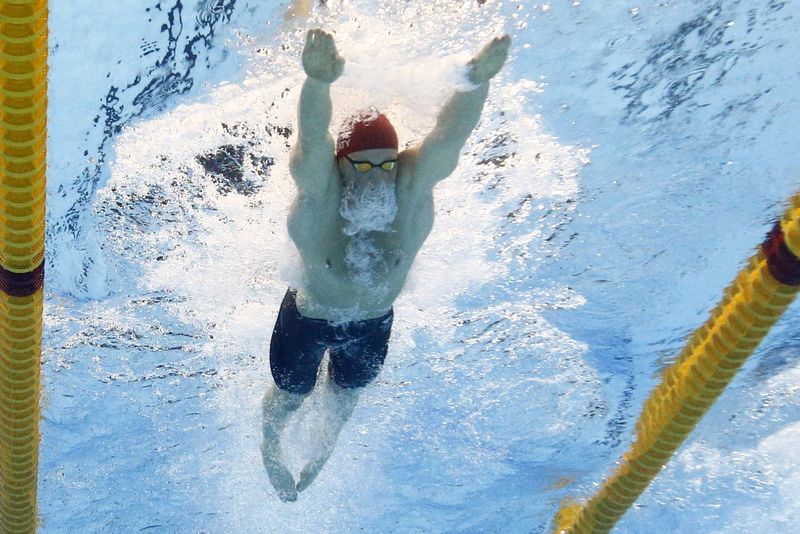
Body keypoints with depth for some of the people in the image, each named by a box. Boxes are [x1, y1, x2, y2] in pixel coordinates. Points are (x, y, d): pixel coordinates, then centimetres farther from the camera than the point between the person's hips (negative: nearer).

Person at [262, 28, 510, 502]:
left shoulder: (413, 185, -31)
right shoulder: (320, 188, -35)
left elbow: (451, 135, -49)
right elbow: (313, 138, -57)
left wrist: (477, 82, -70)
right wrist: (319, 82, -80)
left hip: (374, 322, 3)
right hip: (307, 317, -2)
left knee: (346, 395, 30)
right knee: (289, 395, 22)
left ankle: (325, 446, 66)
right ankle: (271, 445, 60)